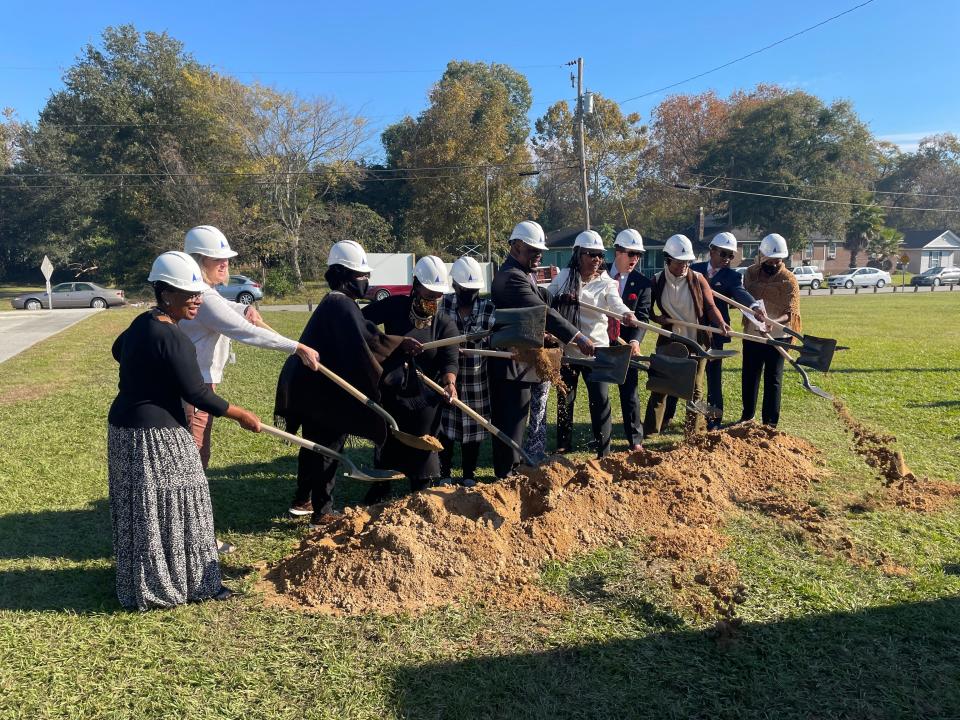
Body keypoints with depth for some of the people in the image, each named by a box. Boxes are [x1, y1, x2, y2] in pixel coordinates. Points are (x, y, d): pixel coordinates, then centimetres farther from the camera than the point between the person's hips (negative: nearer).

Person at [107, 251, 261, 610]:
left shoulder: (141, 323, 8)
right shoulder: (171, 338, -21)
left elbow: (118, 350, 29)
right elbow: (197, 394, -20)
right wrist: (242, 415, -9)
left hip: (125, 425, 10)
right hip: (155, 435, -9)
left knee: (141, 511, 18)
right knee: (169, 509, 2)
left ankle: (140, 584, 31)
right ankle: (187, 584, 15)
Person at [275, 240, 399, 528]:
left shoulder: (333, 303, 15)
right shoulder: (343, 305, -18)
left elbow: (355, 342, 15)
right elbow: (369, 339, -28)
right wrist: (401, 343, -16)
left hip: (312, 389, 10)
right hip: (328, 394, -10)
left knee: (313, 445, 21)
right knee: (328, 449, 0)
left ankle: (302, 501, 36)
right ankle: (322, 513, 10)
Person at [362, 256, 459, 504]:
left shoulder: (445, 324, -5)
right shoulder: (394, 306, -5)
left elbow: (450, 359, -17)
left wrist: (450, 383, -39)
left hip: (424, 400, -1)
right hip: (389, 395, 1)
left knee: (421, 454, 5)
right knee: (385, 449, 17)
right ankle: (377, 499, 38)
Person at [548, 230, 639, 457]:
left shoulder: (606, 282, -5)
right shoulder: (563, 277, 0)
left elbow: (616, 303, -24)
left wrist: (626, 314, -48)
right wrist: (561, 298, -16)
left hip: (596, 348, -1)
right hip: (567, 347, 2)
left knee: (601, 400, -4)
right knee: (565, 399, 12)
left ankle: (604, 451, 6)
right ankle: (563, 447, 28)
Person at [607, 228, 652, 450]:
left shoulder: (643, 283, -3)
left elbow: (643, 317, -8)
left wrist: (635, 340, -25)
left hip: (626, 345, -1)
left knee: (629, 392, 3)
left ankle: (635, 439, 16)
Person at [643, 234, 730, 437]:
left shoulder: (697, 279, -3)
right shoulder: (657, 281, -3)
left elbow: (710, 307, -3)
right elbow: (648, 310, 7)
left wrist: (720, 323, -22)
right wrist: (658, 318, -13)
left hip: (696, 342, 0)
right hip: (669, 342, 0)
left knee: (695, 388, 10)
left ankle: (694, 432, 23)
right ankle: (649, 432, 5)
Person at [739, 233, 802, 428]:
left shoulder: (789, 280, -10)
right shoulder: (751, 273, 2)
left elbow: (791, 312, -14)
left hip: (777, 337, -4)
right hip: (752, 334, 4)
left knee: (773, 379, 0)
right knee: (749, 376, 13)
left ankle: (770, 422, 9)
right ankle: (747, 415, 31)